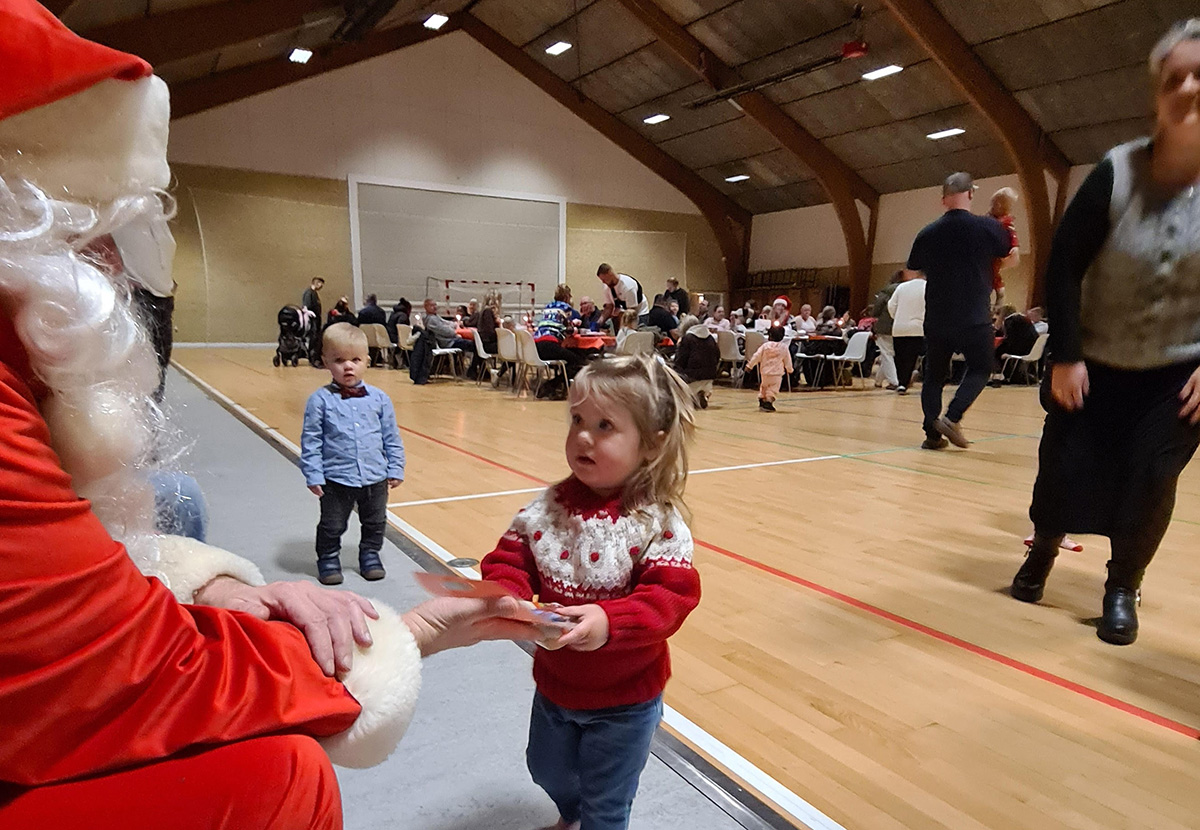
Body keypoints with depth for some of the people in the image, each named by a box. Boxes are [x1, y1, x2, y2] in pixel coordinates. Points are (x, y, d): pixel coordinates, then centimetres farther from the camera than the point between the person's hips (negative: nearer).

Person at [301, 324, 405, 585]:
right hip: (336, 480, -2)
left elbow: (392, 438, 4)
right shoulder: (320, 400, -9)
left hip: (375, 478, 2)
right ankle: (328, 559, 33)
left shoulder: (379, 398, -2)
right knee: (332, 526, 12)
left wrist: (395, 470, 3)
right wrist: (313, 475, -9)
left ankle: (370, 554, 38)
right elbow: (310, 441, -6)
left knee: (375, 523, 18)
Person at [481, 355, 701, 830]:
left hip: (624, 699, -5)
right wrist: (508, 599, -30)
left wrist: (609, 621, -43)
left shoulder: (659, 523, -24)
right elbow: (508, 560, -9)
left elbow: (671, 596, -28)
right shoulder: (548, 508, -12)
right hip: (554, 682, 5)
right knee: (548, 770, 32)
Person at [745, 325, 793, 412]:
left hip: (765, 372, 2)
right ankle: (768, 402, -10)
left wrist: (749, 365, 6)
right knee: (773, 389, 2)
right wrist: (789, 369, 22)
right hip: (777, 373, -2)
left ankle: (761, 401, 27)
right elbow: (787, 360, 6)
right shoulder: (784, 348, -4)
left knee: (763, 387, 21)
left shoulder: (765, 346, -4)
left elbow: (756, 356, -4)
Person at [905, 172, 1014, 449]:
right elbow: (1010, 256, 12)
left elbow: (911, 273, 14)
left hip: (936, 319, 3)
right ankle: (952, 418, -3)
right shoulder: (987, 227, -6)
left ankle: (932, 432, 9)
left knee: (934, 375, 13)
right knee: (980, 369, 14)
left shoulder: (927, 233, 1)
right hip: (975, 319, -2)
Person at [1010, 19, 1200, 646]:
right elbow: (1063, 264, -11)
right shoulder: (1117, 174, -15)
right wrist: (1065, 355, -15)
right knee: (1065, 469, -1)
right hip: (1095, 361, -1)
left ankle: (1122, 589, 17)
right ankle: (1044, 548, 30)